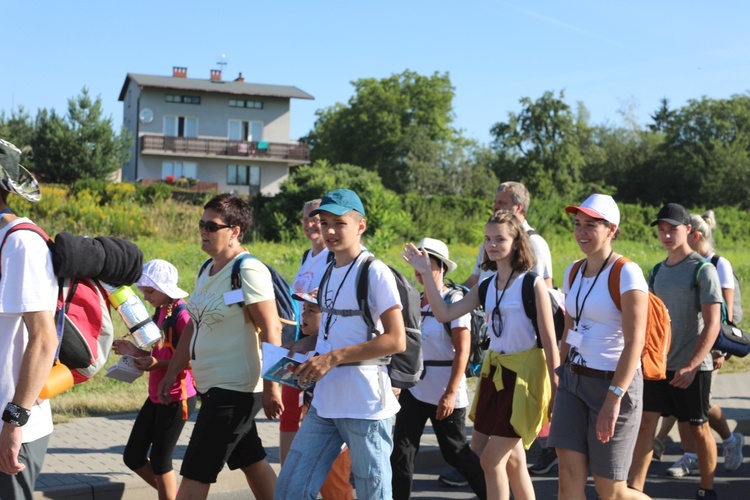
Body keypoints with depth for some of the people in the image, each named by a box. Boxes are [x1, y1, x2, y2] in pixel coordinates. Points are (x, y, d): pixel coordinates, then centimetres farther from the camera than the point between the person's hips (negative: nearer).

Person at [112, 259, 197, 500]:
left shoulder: (182, 316, -18)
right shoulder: (160, 313, 9)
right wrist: (135, 351, 1)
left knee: (160, 461, 0)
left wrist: (158, 364, -30)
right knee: (133, 456, 13)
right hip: (156, 396, 9)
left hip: (177, 398, -9)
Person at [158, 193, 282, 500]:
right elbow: (193, 326, 18)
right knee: (253, 463, 17)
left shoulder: (248, 271, -15)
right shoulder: (207, 270, 11)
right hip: (212, 387, 9)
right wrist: (172, 372, 16)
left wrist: (271, 387, -21)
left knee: (195, 473, -6)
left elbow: (271, 330, -19)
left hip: (234, 389, -9)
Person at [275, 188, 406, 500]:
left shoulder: (375, 272, -10)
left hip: (365, 404, -7)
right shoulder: (328, 272, 13)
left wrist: (334, 357, -19)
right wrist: (306, 345, 4)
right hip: (324, 401, 7)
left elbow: (396, 341, -16)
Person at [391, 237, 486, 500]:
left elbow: (462, 352, -16)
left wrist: (450, 394, -21)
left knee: (456, 453, 8)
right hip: (414, 389, 6)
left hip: (444, 393, -5)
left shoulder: (454, 301, -11)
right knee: (401, 452, -1)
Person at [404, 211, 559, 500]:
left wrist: (556, 389, -12)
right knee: (512, 458, 15)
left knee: (492, 458, -5)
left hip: (524, 373, -7)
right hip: (494, 371, 7)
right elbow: (445, 314, -2)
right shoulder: (486, 287, 7)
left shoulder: (532, 284, -12)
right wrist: (426, 275, -9)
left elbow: (549, 340, -11)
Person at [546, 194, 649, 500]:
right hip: (574, 381, 6)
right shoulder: (573, 272, 9)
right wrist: (559, 379, 14)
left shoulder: (626, 273, -13)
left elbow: (635, 342, -19)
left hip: (613, 383, -6)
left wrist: (614, 396, -25)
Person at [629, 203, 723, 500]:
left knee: (698, 428, 7)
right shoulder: (657, 271, 10)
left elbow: (712, 325, -14)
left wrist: (691, 366, -21)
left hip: (692, 367, -5)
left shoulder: (703, 271, -9)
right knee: (645, 423, -1)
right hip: (658, 364, 5)